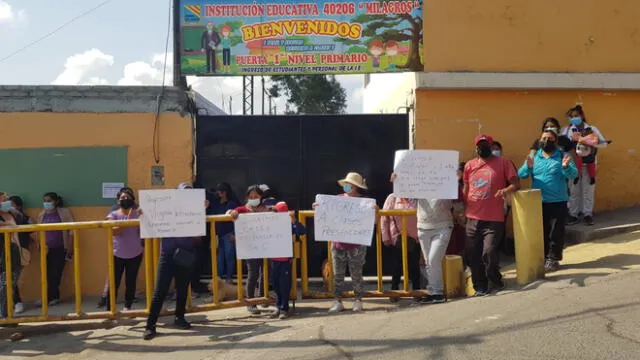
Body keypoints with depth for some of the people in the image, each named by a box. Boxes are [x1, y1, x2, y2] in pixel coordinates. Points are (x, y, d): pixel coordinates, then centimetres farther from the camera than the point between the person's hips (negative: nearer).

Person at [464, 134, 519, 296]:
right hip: (472, 218, 4)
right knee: (473, 255, 4)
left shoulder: (503, 163, 3)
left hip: (494, 219, -4)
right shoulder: (469, 165, 13)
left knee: (489, 252, -14)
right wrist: (462, 209, 15)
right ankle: (480, 287, 19)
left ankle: (496, 281, 12)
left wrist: (507, 190, -22)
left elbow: (515, 183, -1)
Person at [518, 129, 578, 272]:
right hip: (538, 202, 2)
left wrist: (566, 167, -32)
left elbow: (574, 175, -11)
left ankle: (553, 259, 13)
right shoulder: (533, 157, 6)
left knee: (556, 232, 3)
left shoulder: (563, 156, 0)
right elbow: (521, 175, -3)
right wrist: (528, 167, -23)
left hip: (557, 202, -2)